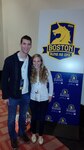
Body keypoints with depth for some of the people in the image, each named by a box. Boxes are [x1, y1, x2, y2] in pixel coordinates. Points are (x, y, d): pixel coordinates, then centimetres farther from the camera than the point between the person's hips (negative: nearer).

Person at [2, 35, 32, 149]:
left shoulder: (31, 60, -4)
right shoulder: (10, 60, -16)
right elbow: (4, 79, -11)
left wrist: (31, 91, 8)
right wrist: (5, 96, -9)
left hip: (26, 94, 3)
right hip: (13, 95, -3)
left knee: (23, 116, 23)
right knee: (12, 118, 16)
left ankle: (22, 132, 49)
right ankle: (13, 137, 42)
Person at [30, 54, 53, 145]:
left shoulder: (46, 71, -9)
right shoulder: (30, 72, -9)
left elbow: (51, 83, 2)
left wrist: (50, 94, 6)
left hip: (44, 99, 0)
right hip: (33, 98, 1)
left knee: (42, 118, 12)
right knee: (34, 117, 15)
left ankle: (40, 135, 37)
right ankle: (33, 133, 41)